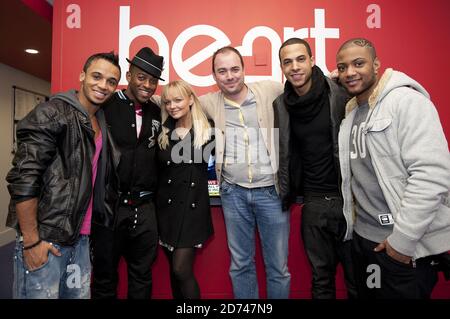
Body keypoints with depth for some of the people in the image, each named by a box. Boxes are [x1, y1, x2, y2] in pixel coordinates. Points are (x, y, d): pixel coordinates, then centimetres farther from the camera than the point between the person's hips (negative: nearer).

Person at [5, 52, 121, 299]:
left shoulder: (103, 124, 11)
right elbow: (23, 179, -17)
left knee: (79, 294, 16)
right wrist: (31, 241, -17)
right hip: (44, 239, -7)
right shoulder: (52, 114, -11)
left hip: (81, 239, 7)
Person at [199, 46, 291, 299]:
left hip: (271, 191, -1)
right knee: (240, 265, 18)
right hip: (233, 193, 2)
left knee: (279, 266, 12)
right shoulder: (209, 103, 3)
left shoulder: (270, 91, -2)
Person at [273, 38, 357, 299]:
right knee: (321, 276, 17)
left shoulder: (340, 95, -9)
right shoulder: (281, 105, 2)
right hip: (313, 202, 3)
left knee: (357, 275, 13)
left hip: (348, 198, -2)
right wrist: (286, 193, 8)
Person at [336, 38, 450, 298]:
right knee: (365, 293, 21)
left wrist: (402, 238, -19)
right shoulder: (352, 111, 9)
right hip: (363, 237, 7)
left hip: (406, 244, -7)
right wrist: (354, 219, 5)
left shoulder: (407, 101, -14)